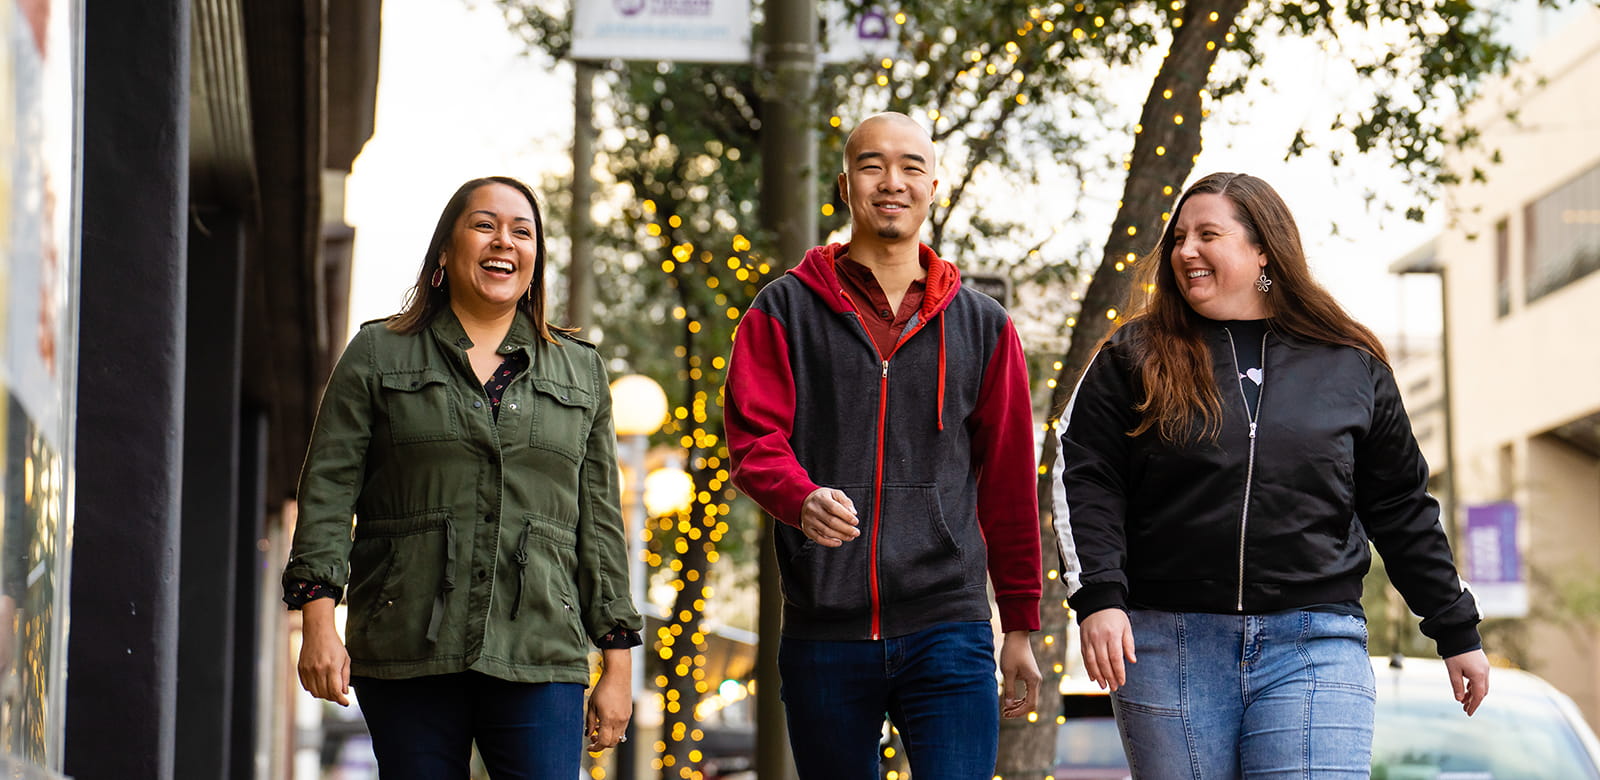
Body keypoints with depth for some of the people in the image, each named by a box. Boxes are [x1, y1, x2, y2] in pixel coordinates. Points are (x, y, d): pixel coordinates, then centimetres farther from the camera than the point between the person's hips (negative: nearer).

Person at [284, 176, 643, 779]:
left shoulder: (580, 372, 17)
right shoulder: (377, 356, 11)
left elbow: (600, 523, 15)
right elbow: (328, 490, 4)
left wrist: (617, 663, 10)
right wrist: (319, 619, -8)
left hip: (539, 660, 1)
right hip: (407, 654, -1)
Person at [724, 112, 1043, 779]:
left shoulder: (981, 325, 11)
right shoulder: (786, 311, 7)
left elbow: (1009, 484, 13)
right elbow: (754, 439, -4)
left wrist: (1020, 628, 12)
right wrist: (802, 498, -27)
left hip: (948, 630, 0)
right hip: (823, 635, 0)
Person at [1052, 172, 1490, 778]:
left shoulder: (1352, 367, 11)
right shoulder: (1135, 358, 8)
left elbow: (1401, 510, 15)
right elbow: (1086, 483, 1)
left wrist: (1457, 633, 15)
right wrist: (1098, 596, -13)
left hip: (1314, 649, 0)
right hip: (1166, 645, 0)